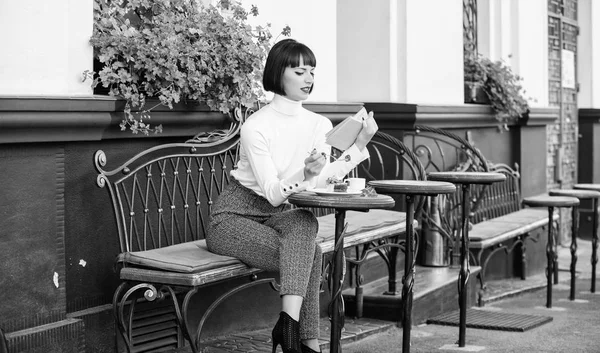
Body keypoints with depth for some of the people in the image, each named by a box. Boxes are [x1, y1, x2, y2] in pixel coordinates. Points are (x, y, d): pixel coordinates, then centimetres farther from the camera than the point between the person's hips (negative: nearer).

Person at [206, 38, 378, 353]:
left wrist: (359, 146, -18)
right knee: (309, 255, -27)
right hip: (234, 217, -5)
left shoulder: (320, 125, 2)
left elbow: (319, 184, -11)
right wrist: (305, 173, -41)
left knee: (304, 221, -31)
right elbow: (273, 194, -22)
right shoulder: (256, 126, -16)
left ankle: (289, 325, -34)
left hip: (277, 217, 5)